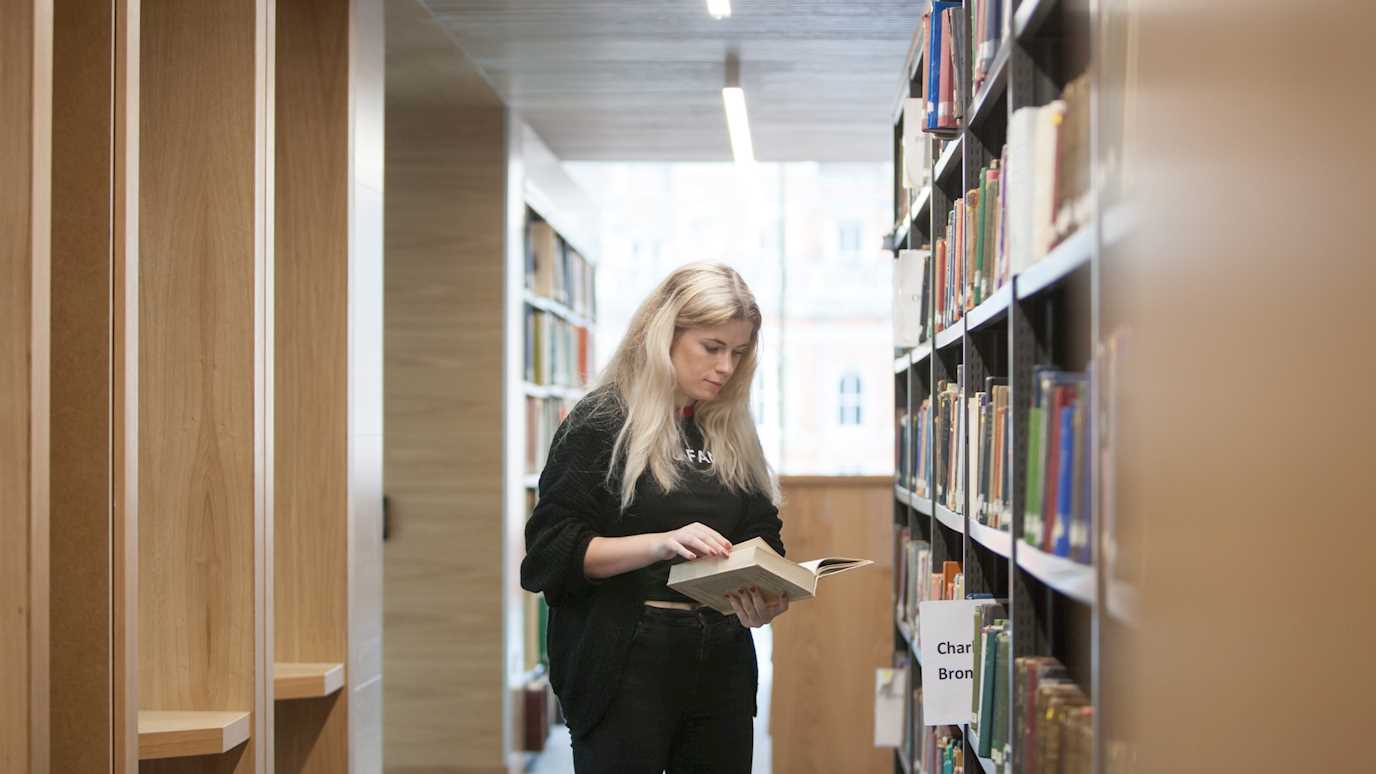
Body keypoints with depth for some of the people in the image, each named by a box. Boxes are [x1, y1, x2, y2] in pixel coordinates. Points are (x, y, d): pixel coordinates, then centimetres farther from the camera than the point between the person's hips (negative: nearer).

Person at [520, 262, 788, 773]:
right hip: (626, 663, -6)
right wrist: (661, 544, -26)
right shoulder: (601, 423, -6)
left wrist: (766, 597, -9)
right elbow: (552, 549, -12)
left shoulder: (732, 432, 12)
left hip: (720, 659, 6)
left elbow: (762, 536, 14)